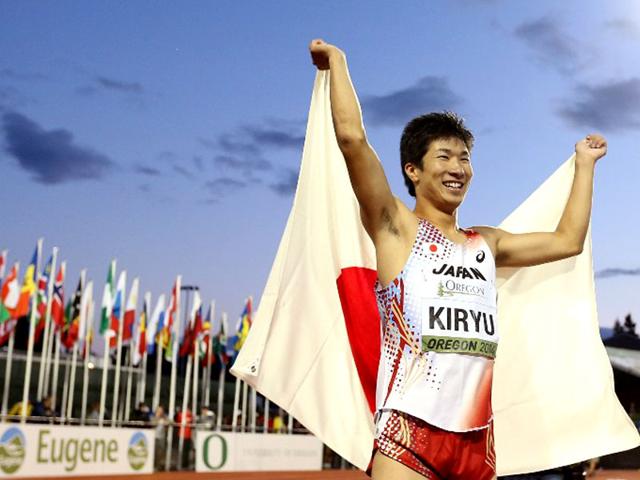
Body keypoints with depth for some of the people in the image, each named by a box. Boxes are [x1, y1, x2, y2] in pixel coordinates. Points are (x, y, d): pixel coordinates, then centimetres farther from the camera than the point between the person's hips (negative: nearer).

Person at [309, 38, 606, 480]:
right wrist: (337, 61, 3)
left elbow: (568, 241, 27)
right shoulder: (396, 227, 3)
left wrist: (585, 164, 35)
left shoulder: (487, 244, 20)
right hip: (410, 432, -5)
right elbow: (352, 137, -8)